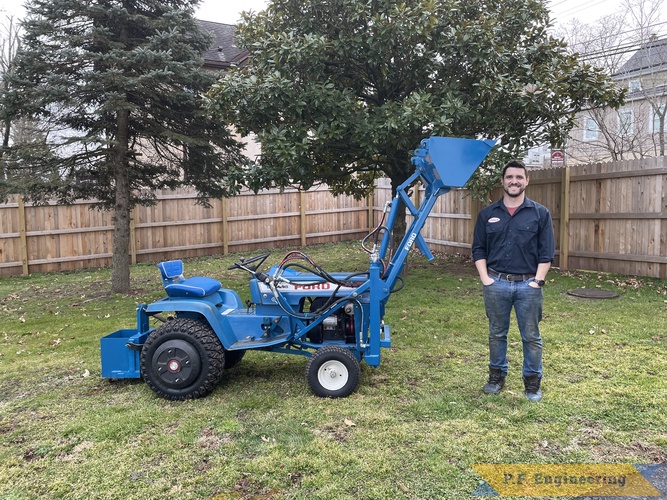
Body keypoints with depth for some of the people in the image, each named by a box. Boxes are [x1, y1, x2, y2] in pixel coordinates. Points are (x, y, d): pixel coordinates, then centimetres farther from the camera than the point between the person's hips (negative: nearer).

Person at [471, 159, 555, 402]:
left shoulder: (540, 213, 1)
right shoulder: (487, 214, 5)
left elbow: (546, 252, 0)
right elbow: (478, 249, 6)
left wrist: (537, 281, -8)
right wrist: (485, 278, -3)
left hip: (528, 285, -1)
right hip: (496, 284, 1)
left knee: (531, 337, 8)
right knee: (497, 334, 13)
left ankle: (532, 381, 22)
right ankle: (497, 376, 28)